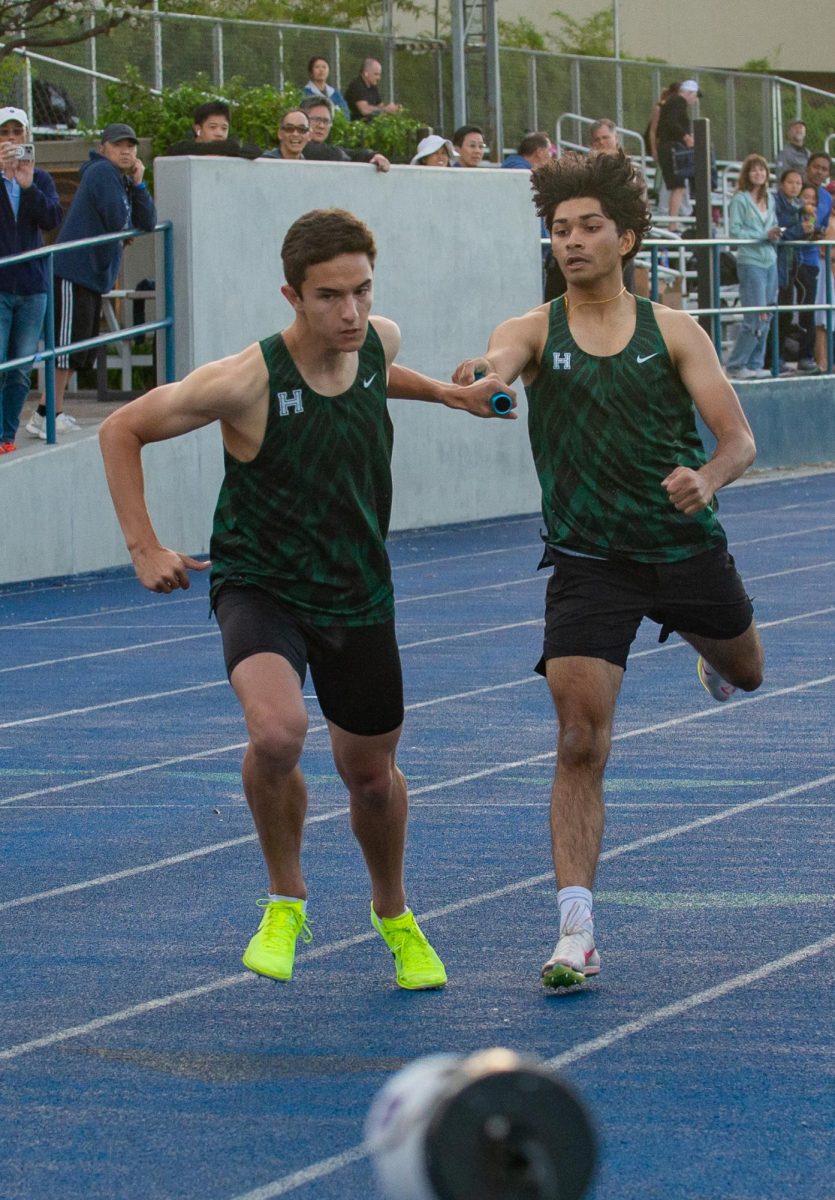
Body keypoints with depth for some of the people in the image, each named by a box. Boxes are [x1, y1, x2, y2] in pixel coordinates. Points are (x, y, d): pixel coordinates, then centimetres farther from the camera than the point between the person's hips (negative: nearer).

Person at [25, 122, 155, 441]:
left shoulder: (124, 182, 19)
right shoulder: (102, 172, -10)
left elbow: (148, 224, 9)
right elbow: (117, 221, -18)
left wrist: (138, 184, 0)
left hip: (94, 274, 10)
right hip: (74, 270, -10)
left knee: (80, 352, 12)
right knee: (68, 343, -10)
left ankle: (51, 414, 17)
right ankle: (49, 417, -9)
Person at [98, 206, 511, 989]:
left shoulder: (380, 341, -9)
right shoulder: (245, 382, -24)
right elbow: (121, 431, -11)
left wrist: (442, 392, 14)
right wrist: (145, 549, -13)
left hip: (358, 594, 5)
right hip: (259, 585, -4)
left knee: (371, 776, 16)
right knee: (277, 732, -31)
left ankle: (393, 914, 46)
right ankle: (285, 902, -5)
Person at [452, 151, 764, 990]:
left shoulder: (672, 332, -3)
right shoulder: (534, 332, -5)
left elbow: (738, 436, -7)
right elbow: (493, 366, -27)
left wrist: (707, 479, -30)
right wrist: (474, 379, -52)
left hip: (687, 546, 2)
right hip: (588, 564, -2)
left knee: (744, 673, 28)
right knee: (580, 744, -13)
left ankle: (700, 641, 66)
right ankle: (575, 933, -13)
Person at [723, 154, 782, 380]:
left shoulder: (769, 198, 15)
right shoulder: (740, 199, -6)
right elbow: (734, 230, -12)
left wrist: (776, 234, 1)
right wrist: (764, 235, -17)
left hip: (770, 261, 7)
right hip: (750, 261, -7)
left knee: (766, 318, 7)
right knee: (755, 318, -11)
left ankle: (755, 365, 14)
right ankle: (735, 366, -2)